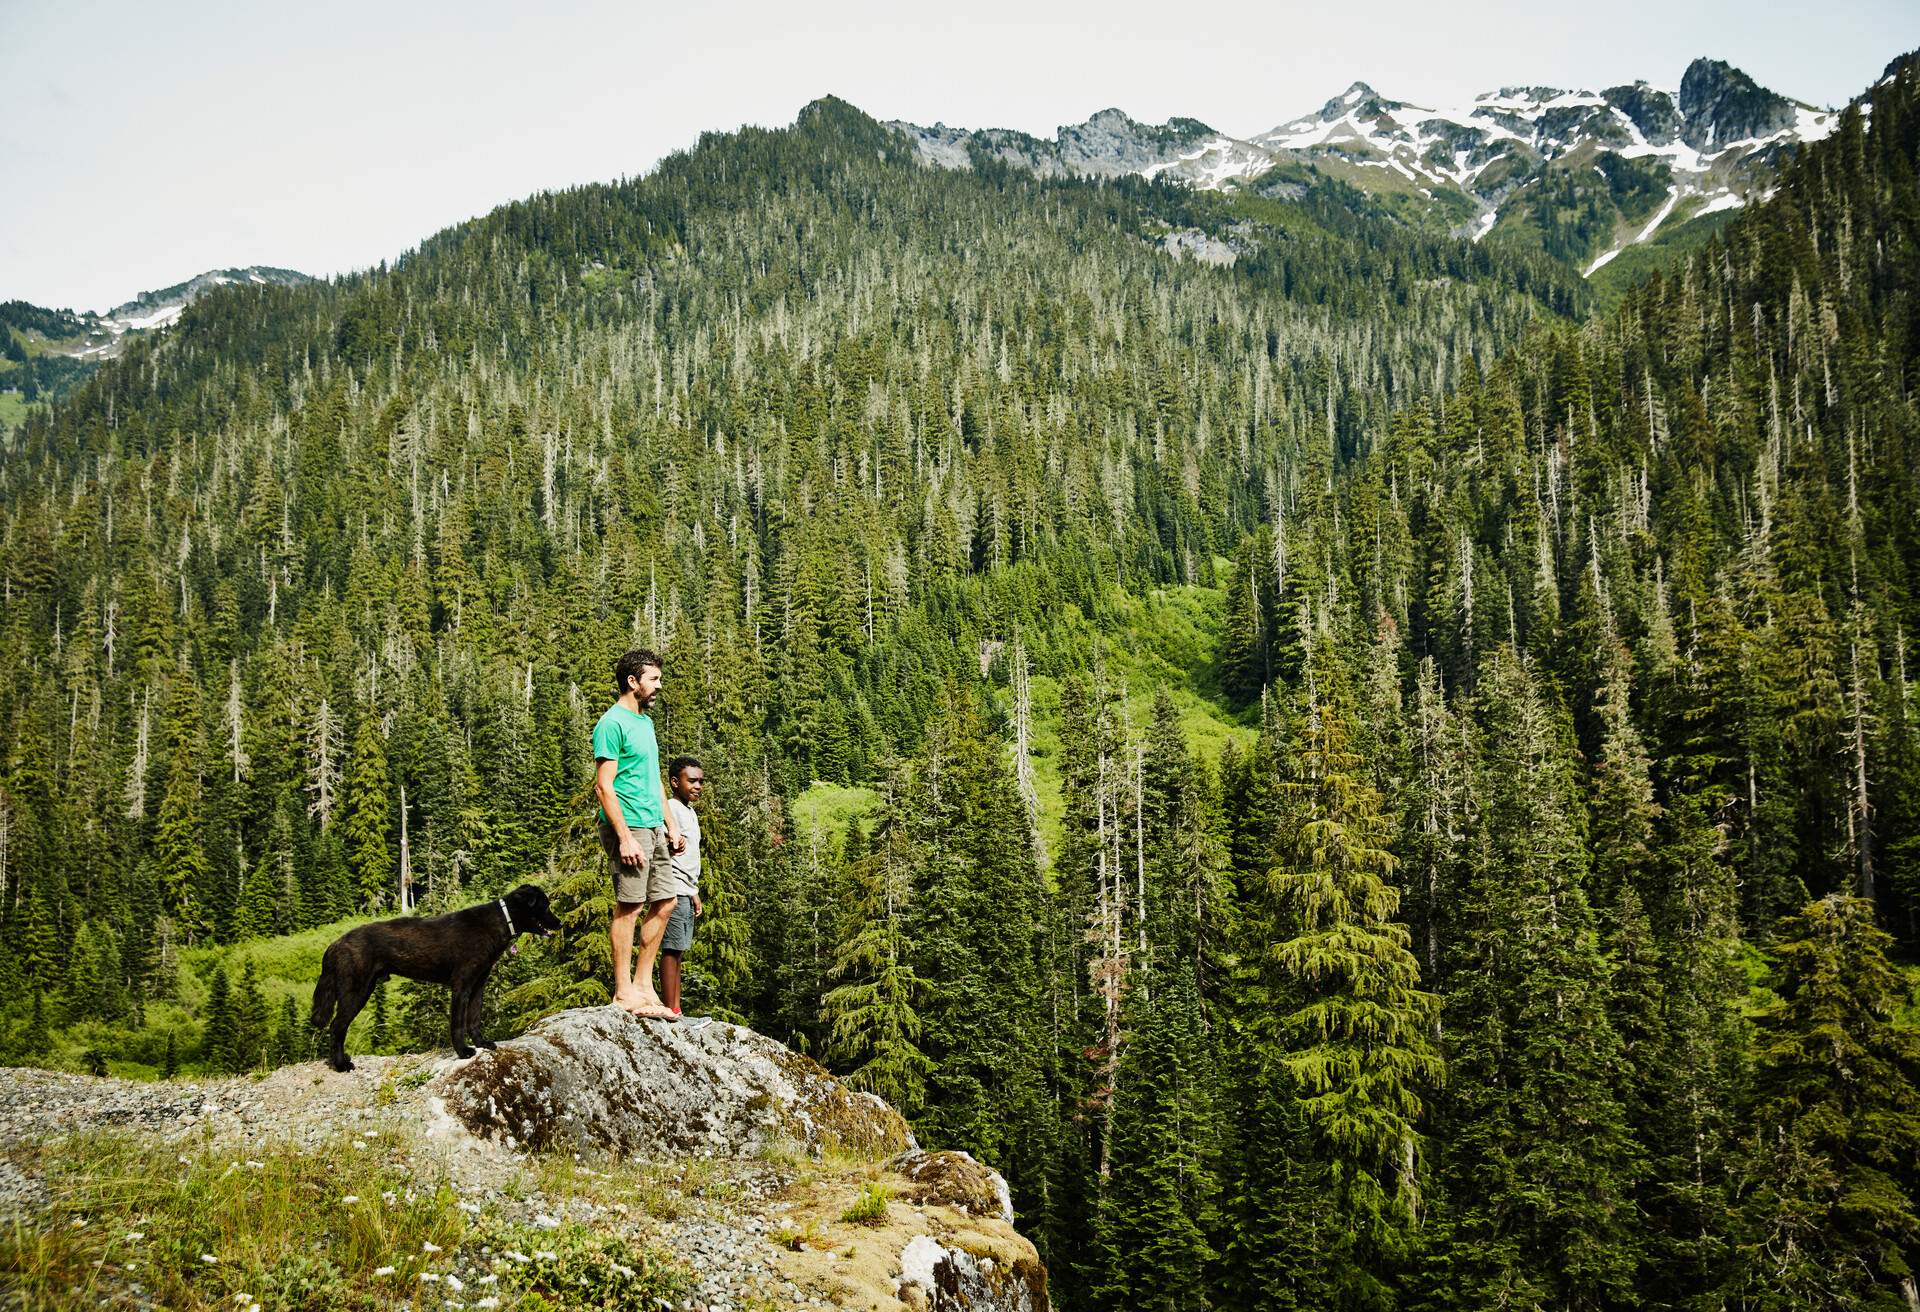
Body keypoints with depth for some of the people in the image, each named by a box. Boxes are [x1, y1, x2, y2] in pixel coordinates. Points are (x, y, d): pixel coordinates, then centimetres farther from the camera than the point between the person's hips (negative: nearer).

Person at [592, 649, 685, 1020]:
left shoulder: (645, 721, 17)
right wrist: (625, 837, -21)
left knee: (665, 903, 9)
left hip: (654, 828, 9)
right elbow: (604, 786, -16)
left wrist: (670, 822, 17)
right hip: (629, 827, -9)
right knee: (628, 907, -6)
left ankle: (643, 984, 17)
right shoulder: (612, 724, -11)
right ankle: (623, 993, 0)